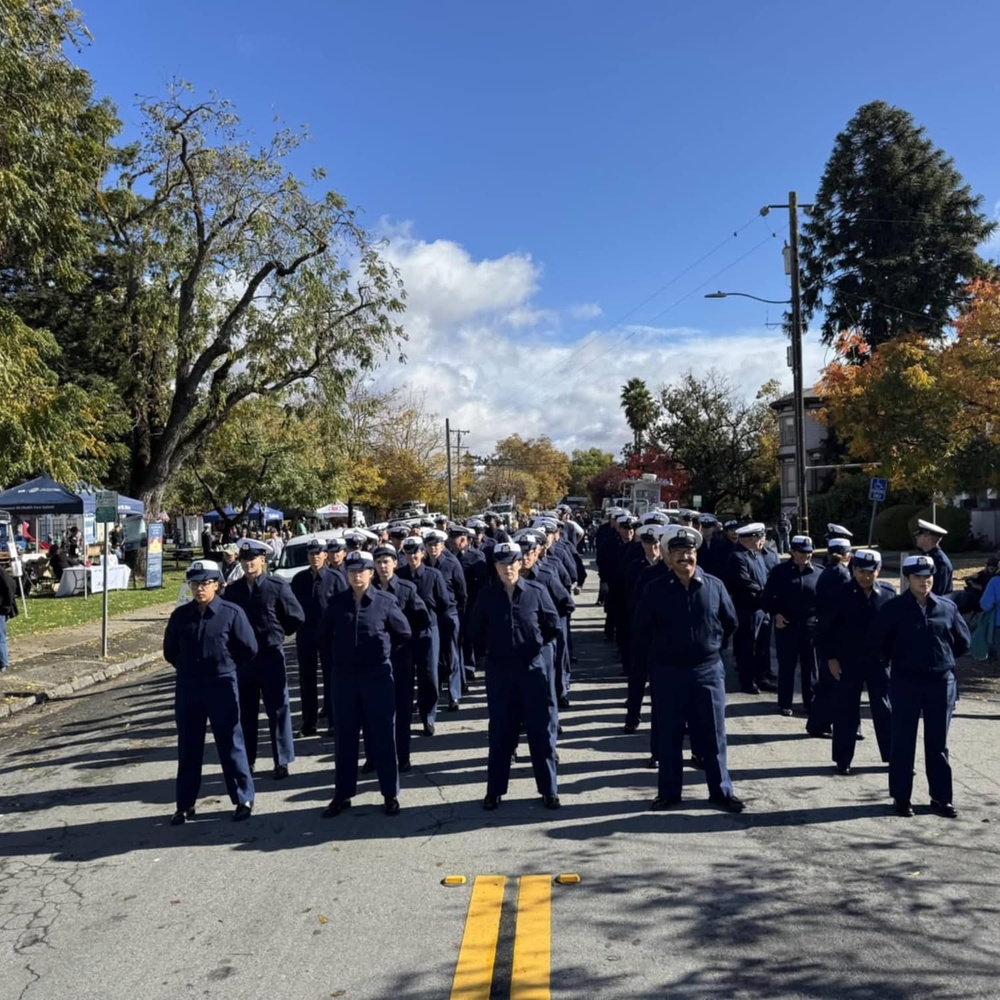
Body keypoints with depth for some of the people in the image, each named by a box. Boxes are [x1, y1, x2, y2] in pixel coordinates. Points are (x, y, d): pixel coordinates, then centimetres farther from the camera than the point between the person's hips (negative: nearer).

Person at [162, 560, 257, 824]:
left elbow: (249, 648, -3)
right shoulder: (180, 615, 1)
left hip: (222, 687, -3)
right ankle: (185, 804, 23)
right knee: (188, 748, 11)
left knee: (230, 744, 6)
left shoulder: (232, 613, -9)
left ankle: (244, 799, 18)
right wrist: (189, 669, 11)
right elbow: (170, 651, 14)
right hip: (187, 688, 3)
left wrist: (226, 666, 5)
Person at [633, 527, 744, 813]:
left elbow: (730, 622, 11)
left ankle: (721, 791, 24)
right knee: (668, 735, 9)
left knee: (713, 734, 10)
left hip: (708, 671, 1)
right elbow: (641, 630, 3)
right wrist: (654, 659, 6)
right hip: (668, 673, 0)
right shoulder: (656, 590, -7)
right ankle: (668, 792, 22)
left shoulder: (714, 586, -4)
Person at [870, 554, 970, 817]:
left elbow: (963, 640, 14)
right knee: (903, 741, 4)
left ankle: (941, 797, 21)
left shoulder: (947, 607, 3)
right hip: (905, 682, -2)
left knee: (938, 742, 10)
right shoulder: (894, 608, -6)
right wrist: (899, 659, 4)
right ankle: (901, 797, 15)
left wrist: (943, 658, 11)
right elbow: (877, 641, -2)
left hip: (942, 682, 3)